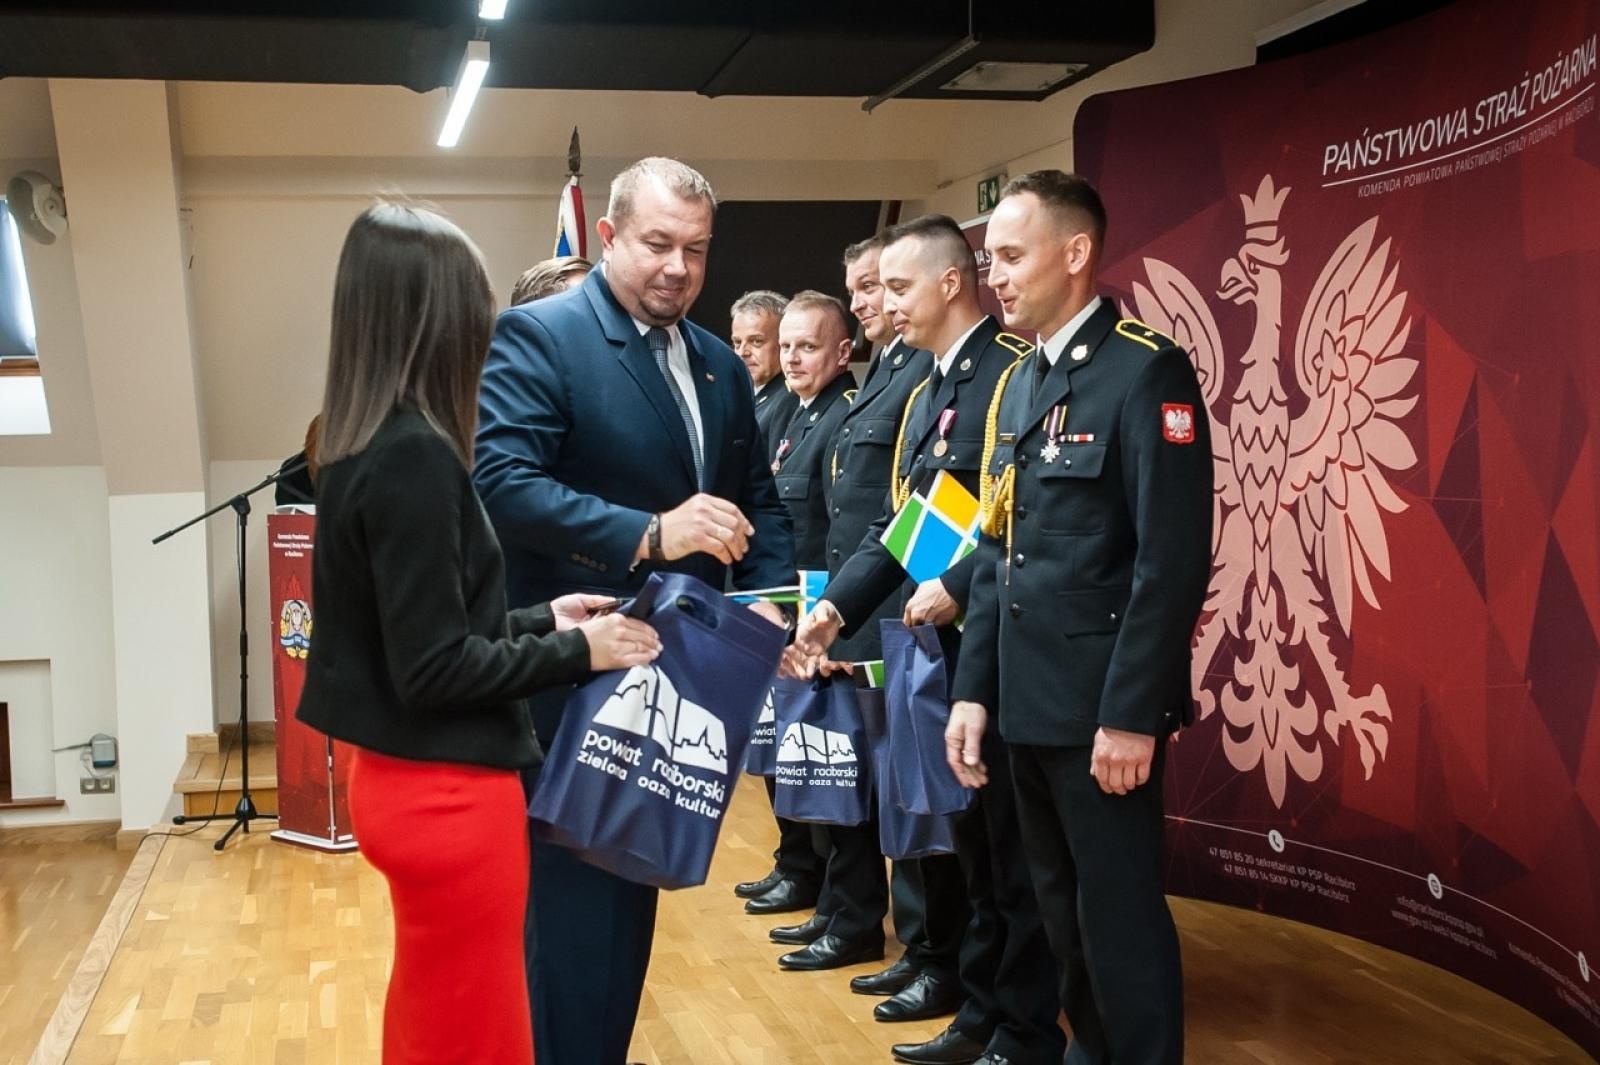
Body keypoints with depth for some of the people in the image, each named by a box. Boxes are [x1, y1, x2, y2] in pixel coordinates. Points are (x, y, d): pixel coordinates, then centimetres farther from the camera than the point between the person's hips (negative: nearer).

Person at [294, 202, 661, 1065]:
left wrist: (540, 620, 12)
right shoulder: (414, 453, -21)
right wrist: (574, 652, -12)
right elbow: (433, 668, -21)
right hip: (445, 789, -9)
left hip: (409, 775, 9)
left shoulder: (366, 445, 6)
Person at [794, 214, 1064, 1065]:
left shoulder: (1019, 373, -13)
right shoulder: (924, 395, 16)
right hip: (944, 649, 9)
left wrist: (959, 588, -21)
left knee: (1016, 846, 3)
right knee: (972, 838, 17)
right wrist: (836, 605, 0)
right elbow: (894, 524, 12)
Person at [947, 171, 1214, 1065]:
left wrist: (1132, 714, -19)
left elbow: (1174, 561, -17)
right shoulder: (1019, 384, 13)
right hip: (1027, 702, 8)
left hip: (1102, 707, -8)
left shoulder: (1147, 371, -11)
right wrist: (975, 690, 9)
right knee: (1062, 910, 17)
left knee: (1119, 916, 2)